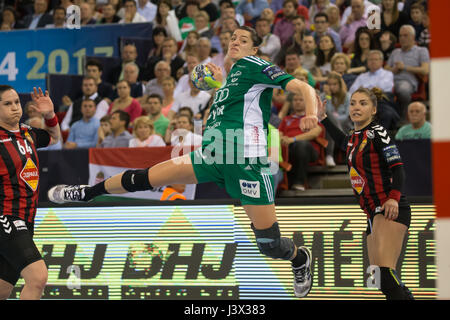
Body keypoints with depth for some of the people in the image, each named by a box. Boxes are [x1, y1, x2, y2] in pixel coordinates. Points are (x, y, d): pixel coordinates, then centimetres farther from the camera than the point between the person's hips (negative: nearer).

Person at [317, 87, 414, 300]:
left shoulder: (377, 133, -6)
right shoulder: (354, 137, 18)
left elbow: (397, 167, -15)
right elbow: (344, 143, 44)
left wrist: (394, 197, -29)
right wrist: (323, 118, 41)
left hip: (391, 209, -9)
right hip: (373, 214, 9)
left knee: (385, 273, -24)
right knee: (380, 278, 3)